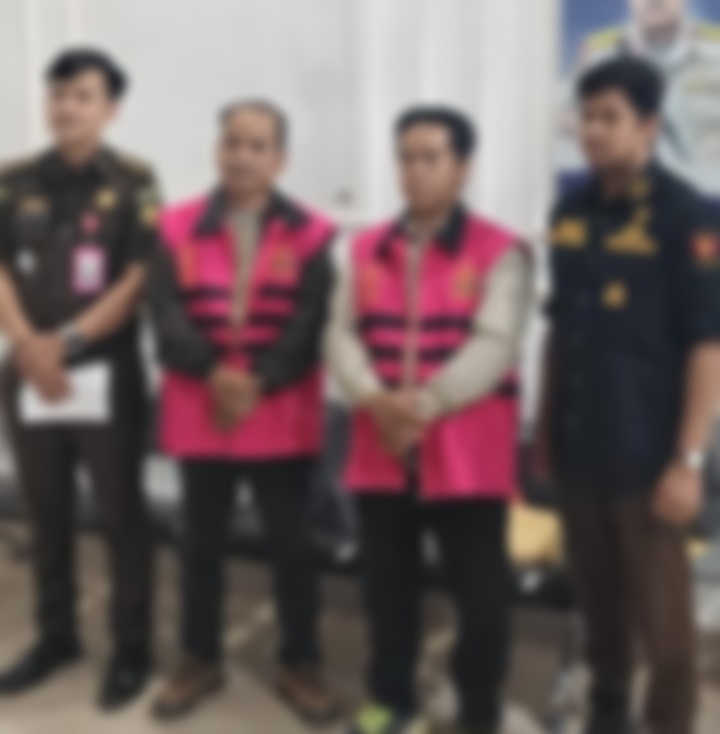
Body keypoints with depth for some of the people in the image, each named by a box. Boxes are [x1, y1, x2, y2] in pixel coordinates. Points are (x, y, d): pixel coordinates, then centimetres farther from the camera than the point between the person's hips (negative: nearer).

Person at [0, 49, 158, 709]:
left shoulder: (133, 181, -3)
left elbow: (140, 278, -9)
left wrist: (68, 340, -12)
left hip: (106, 373, -4)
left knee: (121, 514, 3)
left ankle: (132, 649, 16)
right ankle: (56, 637, 30)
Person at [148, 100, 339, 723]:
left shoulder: (311, 234, 0)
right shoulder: (178, 227, 4)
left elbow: (310, 324, -9)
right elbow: (167, 314, -7)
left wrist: (260, 384, -19)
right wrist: (212, 373, -21)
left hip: (283, 417, -1)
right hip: (199, 413, 2)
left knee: (292, 543, 7)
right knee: (201, 543, 12)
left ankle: (300, 665, 23)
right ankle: (200, 660, 29)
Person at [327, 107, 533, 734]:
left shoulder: (500, 251, -3)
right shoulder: (366, 250, 11)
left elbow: (493, 346, -13)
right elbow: (343, 335, 2)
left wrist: (425, 405, -22)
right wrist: (375, 399, -16)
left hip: (468, 452, -4)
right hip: (381, 448, 4)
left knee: (480, 589, 5)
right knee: (387, 582, 14)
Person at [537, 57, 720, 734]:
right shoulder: (571, 213, 7)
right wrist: (545, 431, 12)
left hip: (647, 455, -5)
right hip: (577, 448, 5)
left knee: (659, 609, 5)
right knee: (597, 596, 17)